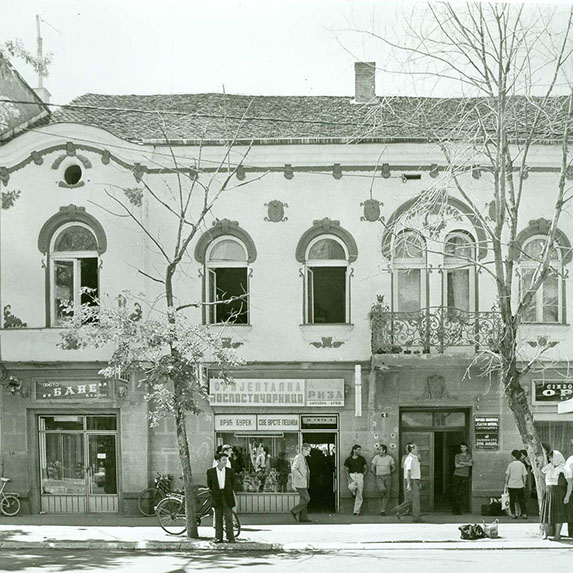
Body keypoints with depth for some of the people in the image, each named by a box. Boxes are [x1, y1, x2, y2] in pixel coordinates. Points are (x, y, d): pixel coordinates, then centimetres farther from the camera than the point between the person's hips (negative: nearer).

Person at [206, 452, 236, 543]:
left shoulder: (229, 471, 1)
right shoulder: (211, 472, 0)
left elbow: (233, 482, 15)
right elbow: (209, 484, 13)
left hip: (227, 496, 0)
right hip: (217, 497, 0)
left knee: (229, 518, -3)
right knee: (218, 518, 4)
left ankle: (230, 537, 0)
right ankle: (218, 537, 10)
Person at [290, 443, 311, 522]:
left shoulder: (303, 458, 15)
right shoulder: (298, 457, -14)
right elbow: (293, 469, -25)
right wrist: (301, 477, -21)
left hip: (304, 483, 10)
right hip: (300, 483, -10)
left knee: (304, 499, 8)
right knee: (306, 499, -11)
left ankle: (303, 518, 9)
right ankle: (294, 511, -2)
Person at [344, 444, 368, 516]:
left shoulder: (361, 459, 9)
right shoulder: (348, 459, 5)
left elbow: (366, 468, 16)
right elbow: (346, 469, 6)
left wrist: (363, 475, 2)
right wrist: (349, 477, -8)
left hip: (360, 476, 1)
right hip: (352, 475, -1)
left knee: (359, 495, -5)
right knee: (351, 487, -33)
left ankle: (356, 511, 2)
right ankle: (354, 494, 4)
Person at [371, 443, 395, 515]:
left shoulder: (390, 458, 3)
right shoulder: (376, 457, 2)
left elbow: (394, 468, 12)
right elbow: (373, 468, 6)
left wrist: (388, 474, 13)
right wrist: (376, 476, 9)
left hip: (388, 478, 2)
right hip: (379, 478, -2)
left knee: (387, 495, -2)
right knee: (382, 489, -30)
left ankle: (383, 511, 5)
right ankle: (381, 495, 6)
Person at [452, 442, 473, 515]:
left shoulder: (469, 455, 14)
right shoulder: (457, 456, 9)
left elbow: (471, 463, -3)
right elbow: (456, 465, -5)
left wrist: (462, 463, -6)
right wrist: (466, 464, -3)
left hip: (465, 476, 1)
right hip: (457, 476, -1)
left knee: (461, 494, -6)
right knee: (456, 493, -5)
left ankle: (459, 510, -2)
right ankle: (454, 510, 2)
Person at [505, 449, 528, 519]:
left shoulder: (510, 464, -6)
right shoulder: (522, 465, -3)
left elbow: (507, 475, -4)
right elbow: (524, 475, -1)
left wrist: (506, 484, 7)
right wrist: (524, 484, 10)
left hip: (511, 485, -1)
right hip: (520, 485, 1)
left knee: (512, 500, 7)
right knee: (521, 500, 8)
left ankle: (513, 514, 7)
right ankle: (524, 514, 5)